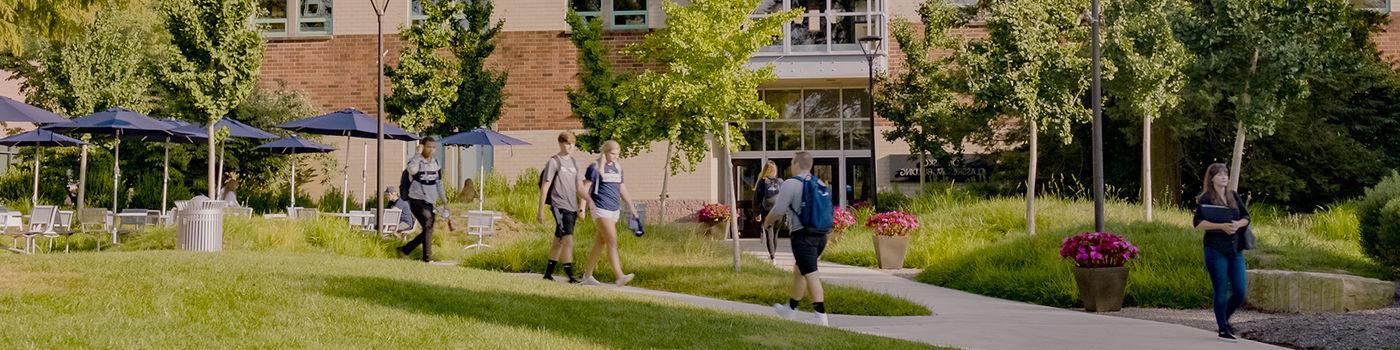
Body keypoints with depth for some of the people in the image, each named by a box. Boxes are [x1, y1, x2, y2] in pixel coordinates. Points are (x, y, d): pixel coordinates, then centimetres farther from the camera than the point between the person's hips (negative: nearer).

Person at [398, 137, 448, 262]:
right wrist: (419, 153, -29)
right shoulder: (416, 161, -9)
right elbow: (411, 169, -34)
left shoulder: (436, 163, 12)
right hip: (417, 200, -7)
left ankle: (405, 249, 23)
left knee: (428, 230, 9)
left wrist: (443, 198, 17)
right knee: (428, 227, -17)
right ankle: (427, 257, -13)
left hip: (431, 201, 7)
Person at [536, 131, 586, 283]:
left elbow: (579, 186, 21)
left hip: (572, 208, 7)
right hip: (560, 206, -7)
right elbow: (545, 187, -5)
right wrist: (540, 210, -7)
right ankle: (570, 275, -17)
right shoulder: (553, 162, -4)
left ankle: (548, 272, 21)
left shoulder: (573, 162, 16)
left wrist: (581, 208, 16)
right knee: (568, 239, -16)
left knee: (558, 241, 12)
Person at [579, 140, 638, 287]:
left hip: (615, 210, 7)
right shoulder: (595, 167, -5)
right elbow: (584, 188, -6)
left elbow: (622, 188, 24)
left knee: (600, 243, 11)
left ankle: (588, 275, 20)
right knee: (612, 242, -17)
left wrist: (630, 205, 15)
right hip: (601, 209, -7)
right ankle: (619, 277, -24)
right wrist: (589, 200, -24)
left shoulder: (618, 168, 16)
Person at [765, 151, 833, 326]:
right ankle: (790, 308, 33)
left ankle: (821, 315, -13)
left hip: (803, 236, -8)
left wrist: (767, 222, 9)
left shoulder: (791, 184, -11)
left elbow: (778, 210, -12)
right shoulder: (821, 184, 11)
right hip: (821, 235, 8)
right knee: (799, 272, 21)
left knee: (811, 275, -8)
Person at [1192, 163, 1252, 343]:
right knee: (1221, 291, -3)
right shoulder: (1205, 198, -4)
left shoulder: (1233, 196, 12)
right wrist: (1221, 226, -22)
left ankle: (1224, 319, 27)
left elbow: (1246, 217, 12)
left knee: (1240, 290, 3)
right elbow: (1198, 223, -12)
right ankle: (1222, 329, 9)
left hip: (1235, 248, 5)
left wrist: (1237, 224, -10)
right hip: (1215, 249, -5)